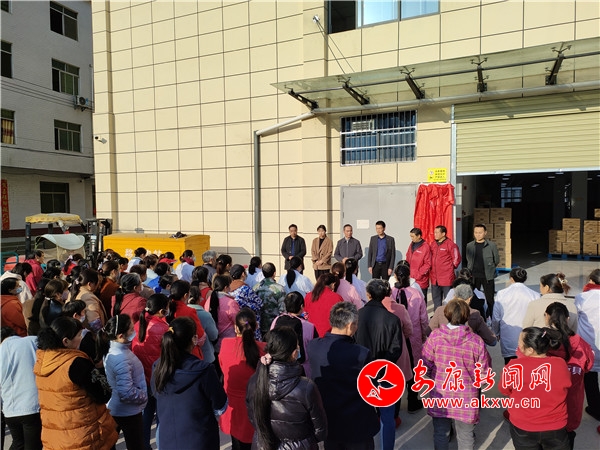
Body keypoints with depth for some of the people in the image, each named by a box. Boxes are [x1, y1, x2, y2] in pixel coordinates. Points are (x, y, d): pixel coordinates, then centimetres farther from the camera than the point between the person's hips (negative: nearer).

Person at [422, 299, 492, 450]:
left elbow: (426, 365, -8)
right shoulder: (477, 341, -18)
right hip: (466, 399, -1)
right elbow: (485, 373, -8)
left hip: (440, 396, 1)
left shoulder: (435, 336, -17)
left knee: (440, 433, 22)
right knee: (465, 437, 21)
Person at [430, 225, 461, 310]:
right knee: (436, 299, 17)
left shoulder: (450, 245, -11)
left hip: (447, 278, -7)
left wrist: (450, 268, 1)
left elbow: (456, 259, -8)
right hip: (434, 278, 7)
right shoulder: (433, 244, 10)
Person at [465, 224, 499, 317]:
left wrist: (489, 268, 10)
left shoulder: (491, 245, -2)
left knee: (490, 299, 4)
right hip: (474, 276, 2)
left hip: (487, 276, -2)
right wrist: (471, 271, 8)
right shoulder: (469, 245, 6)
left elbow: (497, 260, 7)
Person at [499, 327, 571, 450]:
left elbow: (504, 390, -3)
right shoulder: (560, 364, -18)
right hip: (555, 429, 1)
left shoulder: (513, 367, -22)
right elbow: (566, 385, 3)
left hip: (522, 429, -1)